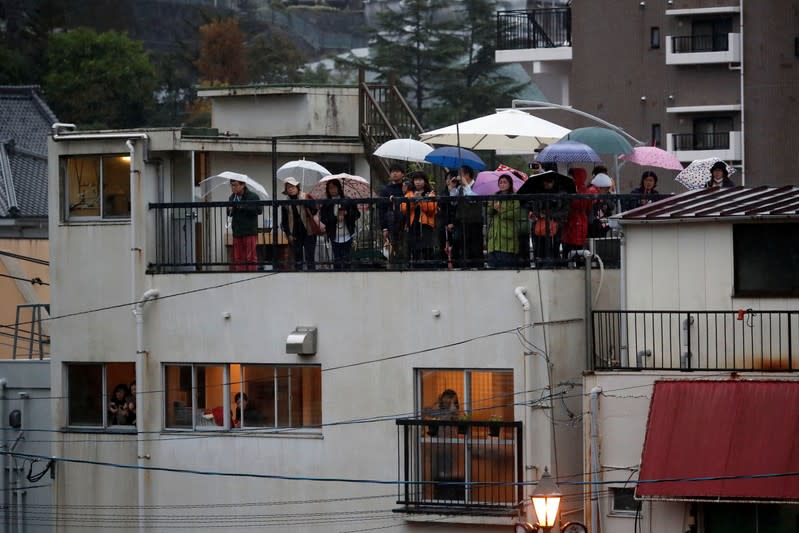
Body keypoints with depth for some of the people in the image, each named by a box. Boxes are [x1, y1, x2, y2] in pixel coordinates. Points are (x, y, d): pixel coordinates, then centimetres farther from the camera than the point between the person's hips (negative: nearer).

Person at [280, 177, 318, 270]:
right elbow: (284, 221, 11)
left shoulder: (306, 198, -1)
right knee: (297, 260, 6)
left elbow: (314, 211, -6)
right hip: (294, 236, 3)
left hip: (308, 232, -3)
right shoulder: (285, 203, 7)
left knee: (310, 259, -5)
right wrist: (288, 234, 1)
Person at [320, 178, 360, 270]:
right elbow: (323, 219, -7)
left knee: (347, 259, 0)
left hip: (347, 235, 0)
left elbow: (357, 214, 0)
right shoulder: (326, 205, 0)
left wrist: (347, 213, -18)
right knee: (337, 261, 2)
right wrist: (336, 218, -21)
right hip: (335, 237, 0)